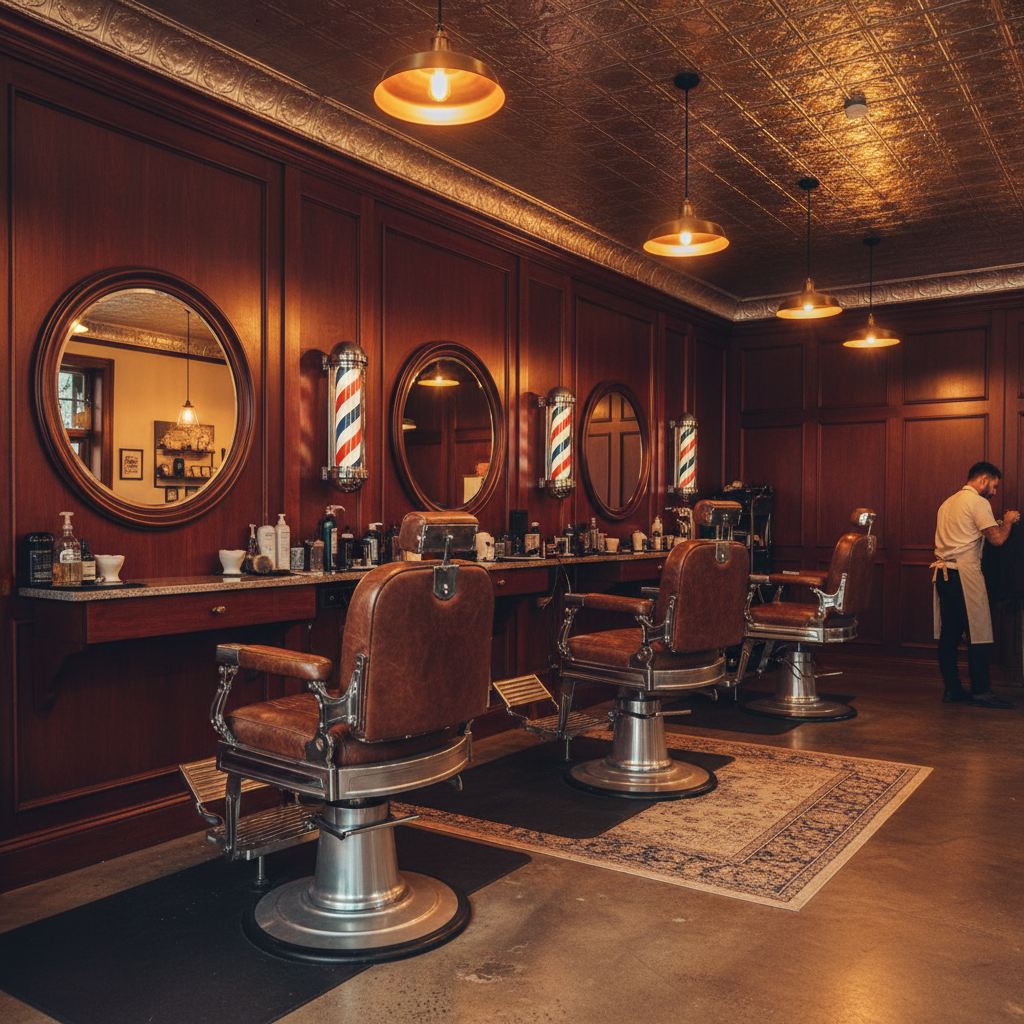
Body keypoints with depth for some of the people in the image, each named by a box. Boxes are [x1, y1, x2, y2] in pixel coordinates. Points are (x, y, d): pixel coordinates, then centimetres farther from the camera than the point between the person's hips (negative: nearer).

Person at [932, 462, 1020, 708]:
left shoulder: (948, 503, 20)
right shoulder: (978, 502, -6)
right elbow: (997, 538, -13)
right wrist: (1008, 521, 6)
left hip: (942, 574, 9)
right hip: (965, 574, -9)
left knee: (949, 633, 8)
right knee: (979, 633, -3)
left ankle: (951, 689, 12)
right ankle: (981, 692, 0)